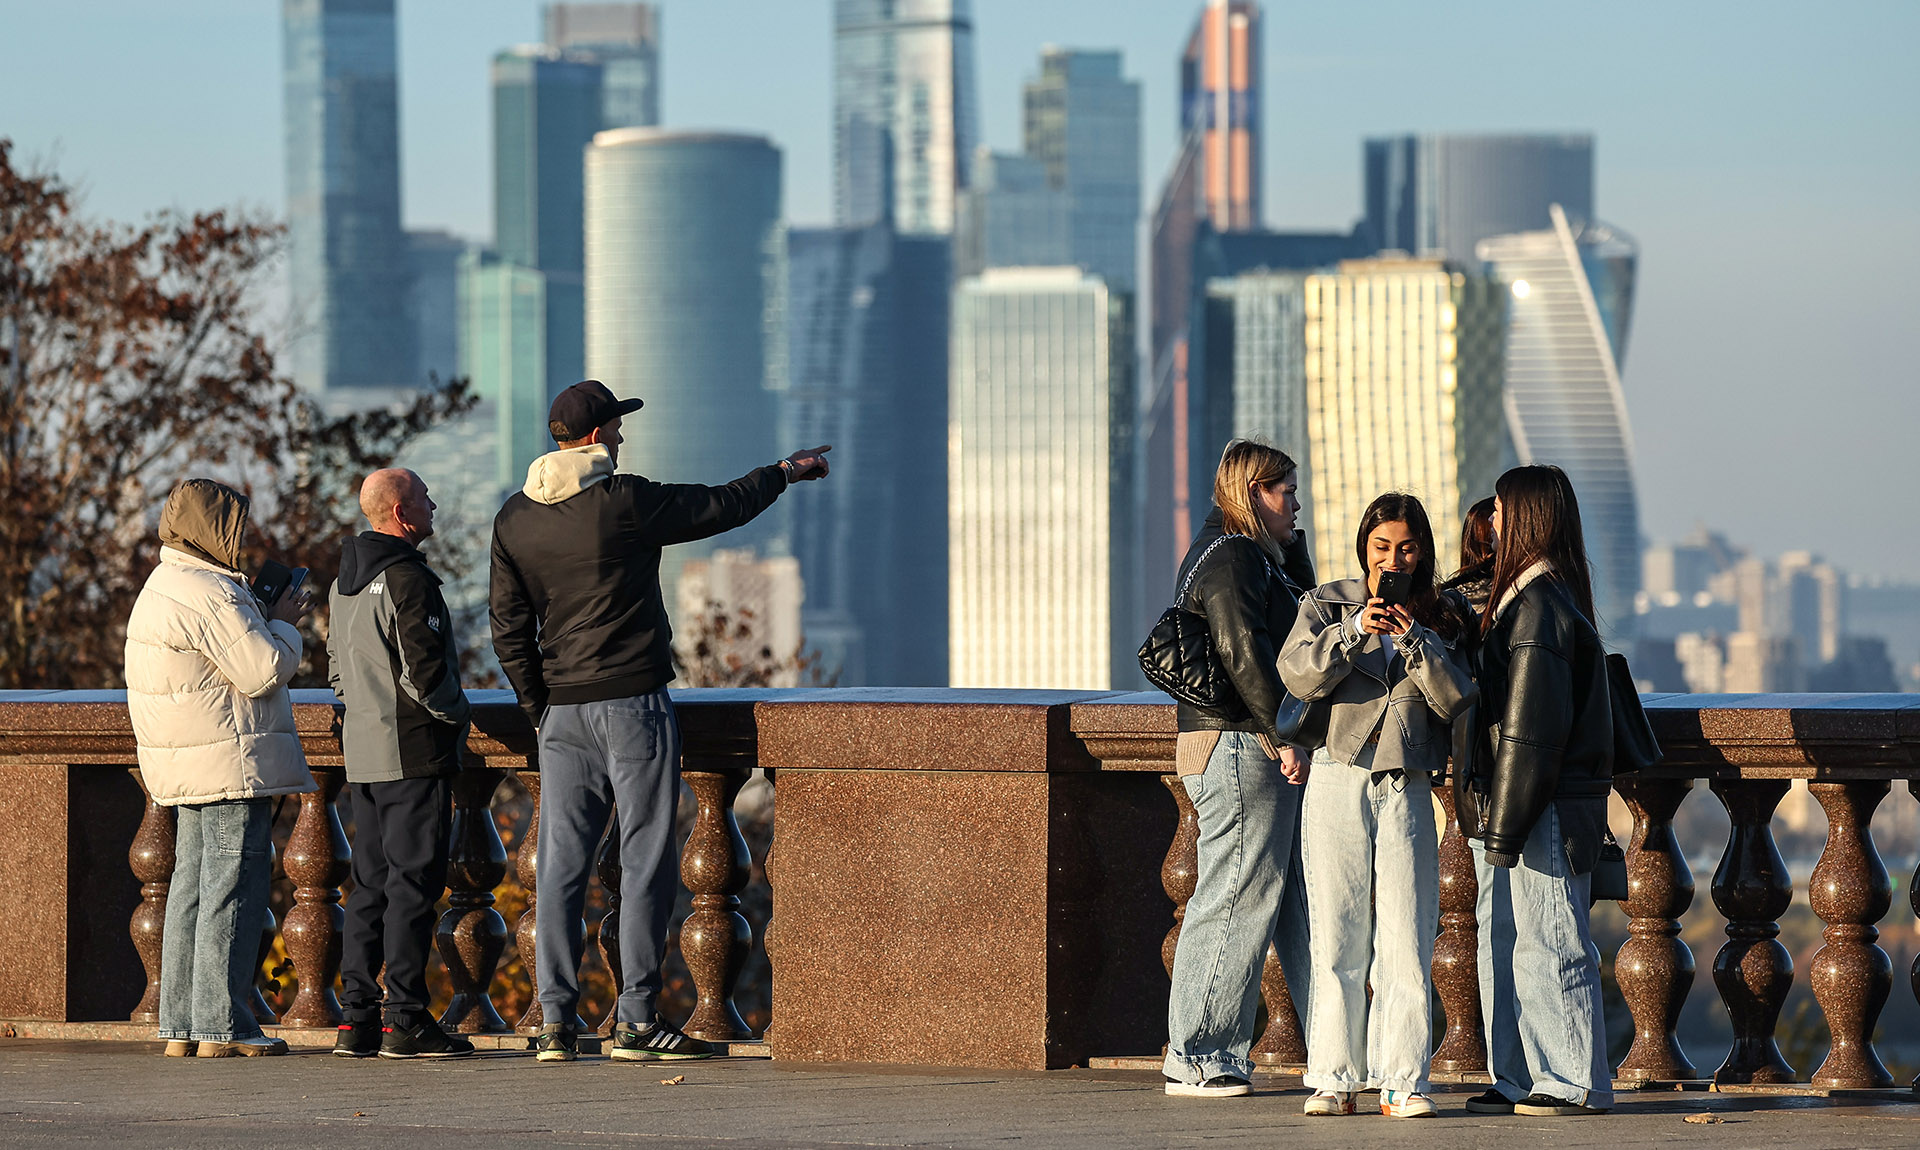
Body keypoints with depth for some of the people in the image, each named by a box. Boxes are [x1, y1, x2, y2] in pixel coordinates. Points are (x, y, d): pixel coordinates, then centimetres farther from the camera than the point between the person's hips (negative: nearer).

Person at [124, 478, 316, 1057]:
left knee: (193, 889, 12)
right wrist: (284, 624, -2)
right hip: (231, 766, -11)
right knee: (232, 890, -7)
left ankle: (180, 1025, 14)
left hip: (187, 768, 11)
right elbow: (263, 671, -19)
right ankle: (221, 1025, -8)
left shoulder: (163, 587, 17)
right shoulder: (208, 595, -17)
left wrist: (263, 618, 14)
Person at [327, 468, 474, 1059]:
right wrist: (454, 713, -3)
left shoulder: (346, 580, 14)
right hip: (414, 752, -9)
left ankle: (357, 1020, 11)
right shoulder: (406, 579, -16)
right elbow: (425, 670, -20)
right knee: (413, 883, -6)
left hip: (363, 754, 9)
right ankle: (406, 1020, -6)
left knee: (370, 884, 11)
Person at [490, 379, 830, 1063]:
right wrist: (786, 472, 18)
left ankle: (555, 1024, 4)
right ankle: (636, 1021, -1)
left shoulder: (515, 519, 5)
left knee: (561, 864, 6)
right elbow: (724, 506, 1)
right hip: (633, 703, -5)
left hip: (561, 711, 5)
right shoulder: (626, 503, -11)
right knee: (645, 863, 0)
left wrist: (538, 708, 12)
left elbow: (509, 627, 6)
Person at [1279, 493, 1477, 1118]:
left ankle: (1402, 1081, -2)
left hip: (1407, 789, 1)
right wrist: (1355, 630, -18)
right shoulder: (1327, 605, 10)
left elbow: (1457, 701, -1)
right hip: (1338, 783, -1)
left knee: (1406, 943, -4)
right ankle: (1334, 1078, 4)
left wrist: (1414, 639, -11)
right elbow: (1298, 676, -6)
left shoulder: (1445, 619, 13)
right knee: (1338, 940, -1)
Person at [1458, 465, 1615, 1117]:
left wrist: (1504, 824, -18)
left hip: (1546, 815, -10)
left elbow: (1530, 728, -19)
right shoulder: (1523, 598, 16)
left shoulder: (1539, 606, -16)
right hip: (1506, 812, 10)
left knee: (1547, 944, -5)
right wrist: (1491, 817, 20)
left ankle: (1577, 1084, 1)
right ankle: (1518, 1081, 17)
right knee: (1503, 944, 12)